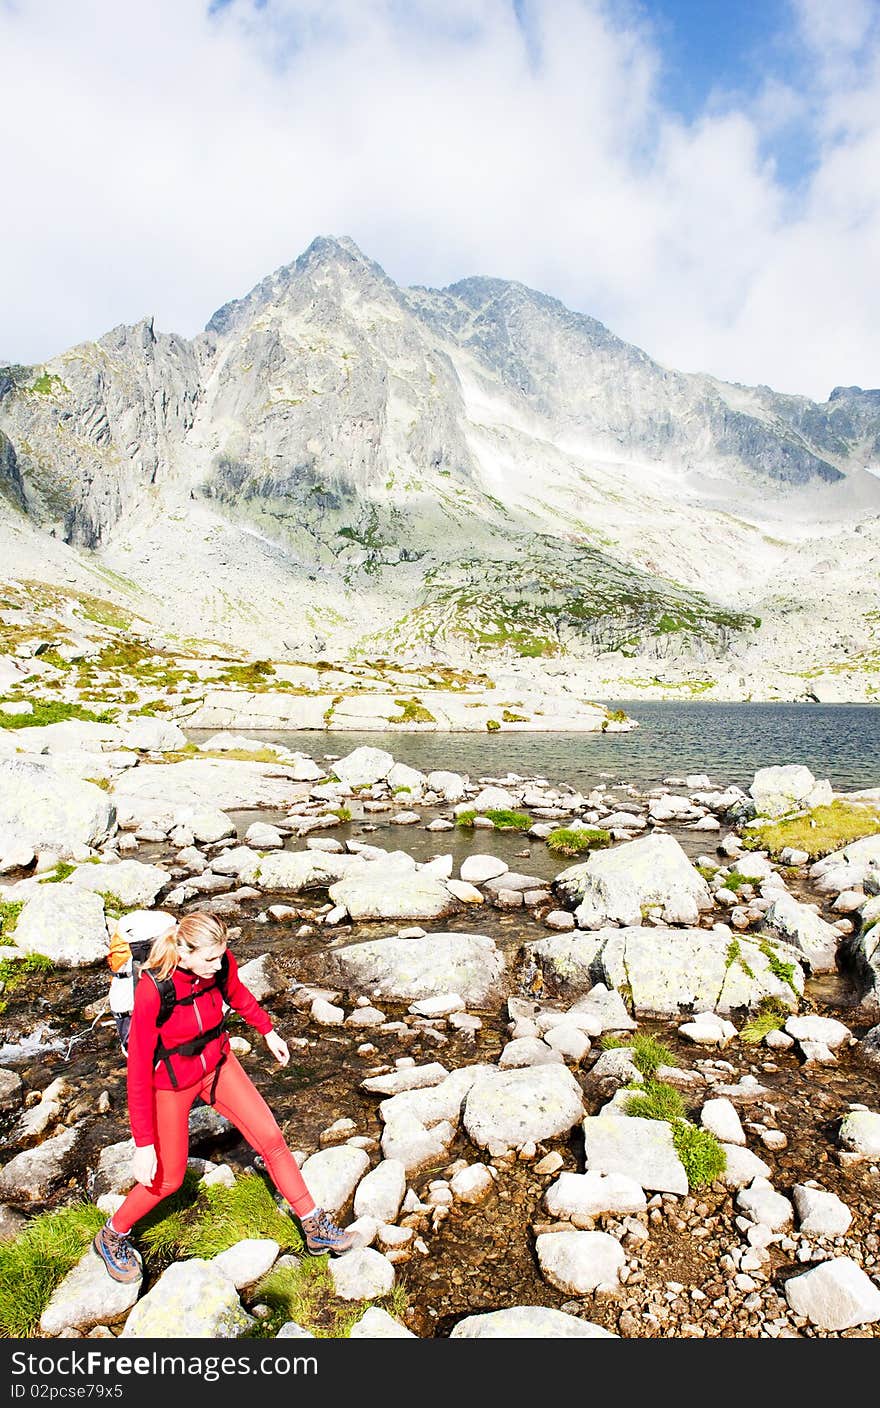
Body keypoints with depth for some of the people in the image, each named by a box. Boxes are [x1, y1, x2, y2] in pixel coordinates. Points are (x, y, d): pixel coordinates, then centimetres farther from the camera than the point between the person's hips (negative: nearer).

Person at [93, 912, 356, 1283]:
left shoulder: (221, 963, -21)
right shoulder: (152, 991, -35)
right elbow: (138, 1070, -27)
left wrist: (267, 1030, 16)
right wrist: (143, 1144, -22)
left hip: (218, 1064, 5)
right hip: (170, 1082, -4)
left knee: (271, 1138, 5)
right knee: (168, 1178, 11)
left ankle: (315, 1229, 21)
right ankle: (112, 1237, 41)